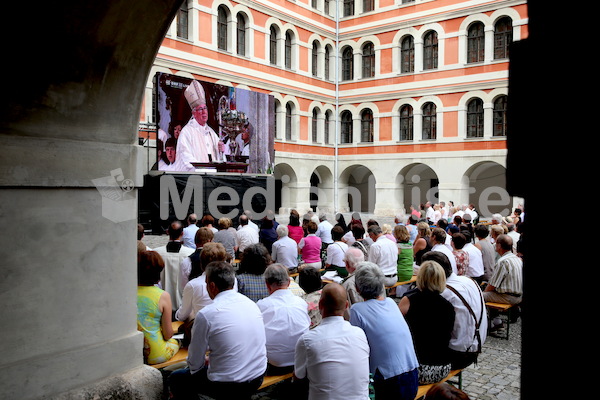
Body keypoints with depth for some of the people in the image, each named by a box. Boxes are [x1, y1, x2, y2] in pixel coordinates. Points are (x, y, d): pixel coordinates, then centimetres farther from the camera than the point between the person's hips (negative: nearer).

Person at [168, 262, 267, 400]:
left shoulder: (205, 315, -17)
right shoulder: (252, 304, -1)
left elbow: (195, 363, -7)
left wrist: (206, 361, 17)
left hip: (228, 387, -6)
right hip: (258, 379, 6)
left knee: (175, 378, 15)